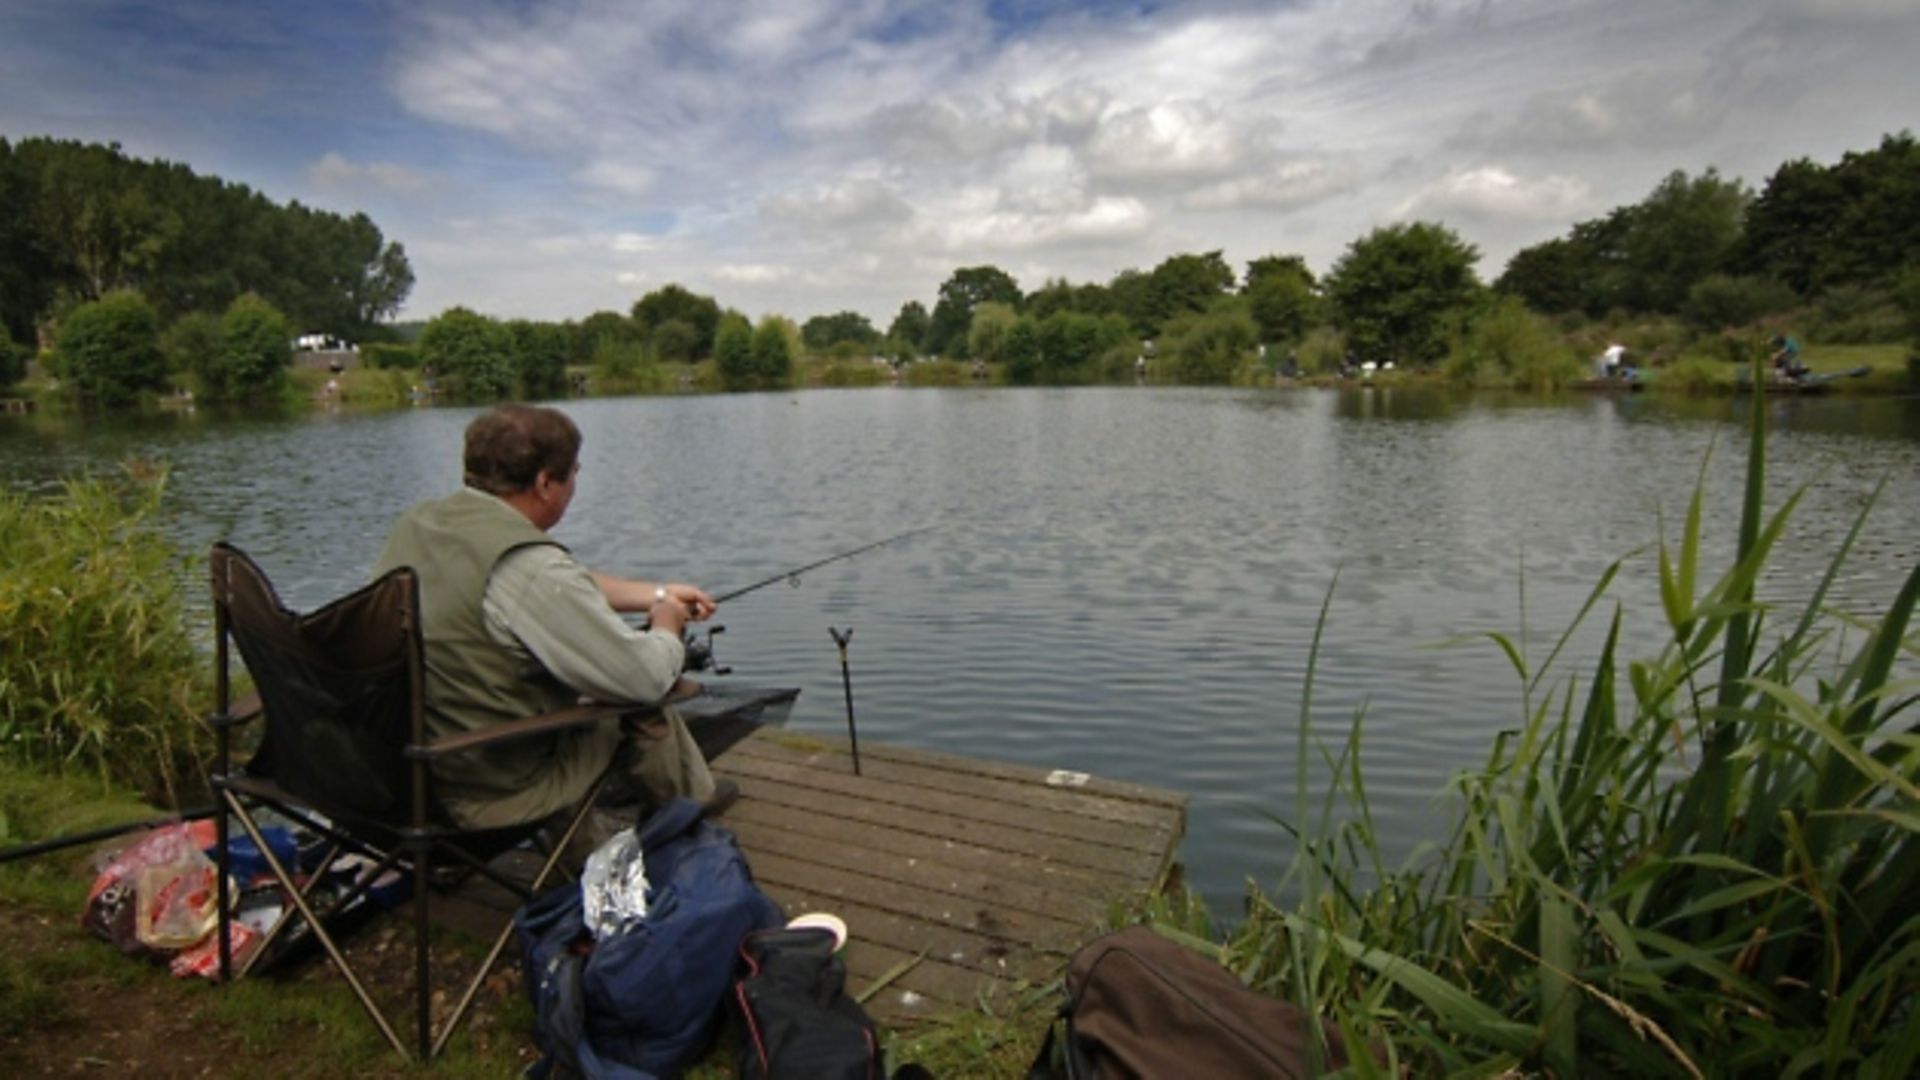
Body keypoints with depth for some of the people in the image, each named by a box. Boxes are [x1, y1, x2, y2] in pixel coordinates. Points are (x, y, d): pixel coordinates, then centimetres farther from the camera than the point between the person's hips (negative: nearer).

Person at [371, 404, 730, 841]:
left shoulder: (417, 523, 0)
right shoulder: (531, 568, -30)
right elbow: (648, 680, -23)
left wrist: (658, 594, 18)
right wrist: (667, 626, -1)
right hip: (490, 796, -8)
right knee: (643, 699, 9)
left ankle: (695, 791, 39)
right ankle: (693, 799, 34)